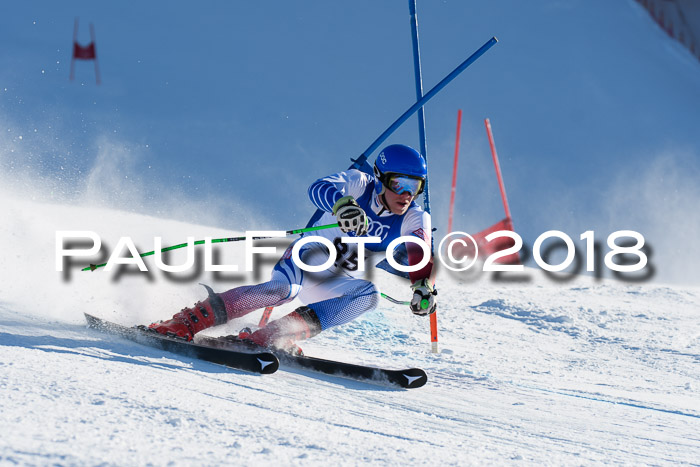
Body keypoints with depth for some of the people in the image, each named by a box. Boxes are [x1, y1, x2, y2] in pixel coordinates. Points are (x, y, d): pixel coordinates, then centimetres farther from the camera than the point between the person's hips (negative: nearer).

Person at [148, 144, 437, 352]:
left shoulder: (415, 220, -5)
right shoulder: (359, 185, -13)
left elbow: (421, 253, -23)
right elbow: (319, 188, -32)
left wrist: (423, 285, -45)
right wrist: (342, 204, -54)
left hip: (337, 284, 4)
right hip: (311, 254, -4)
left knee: (368, 295, -29)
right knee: (283, 289, -36)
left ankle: (267, 337, -34)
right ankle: (184, 325, -34)